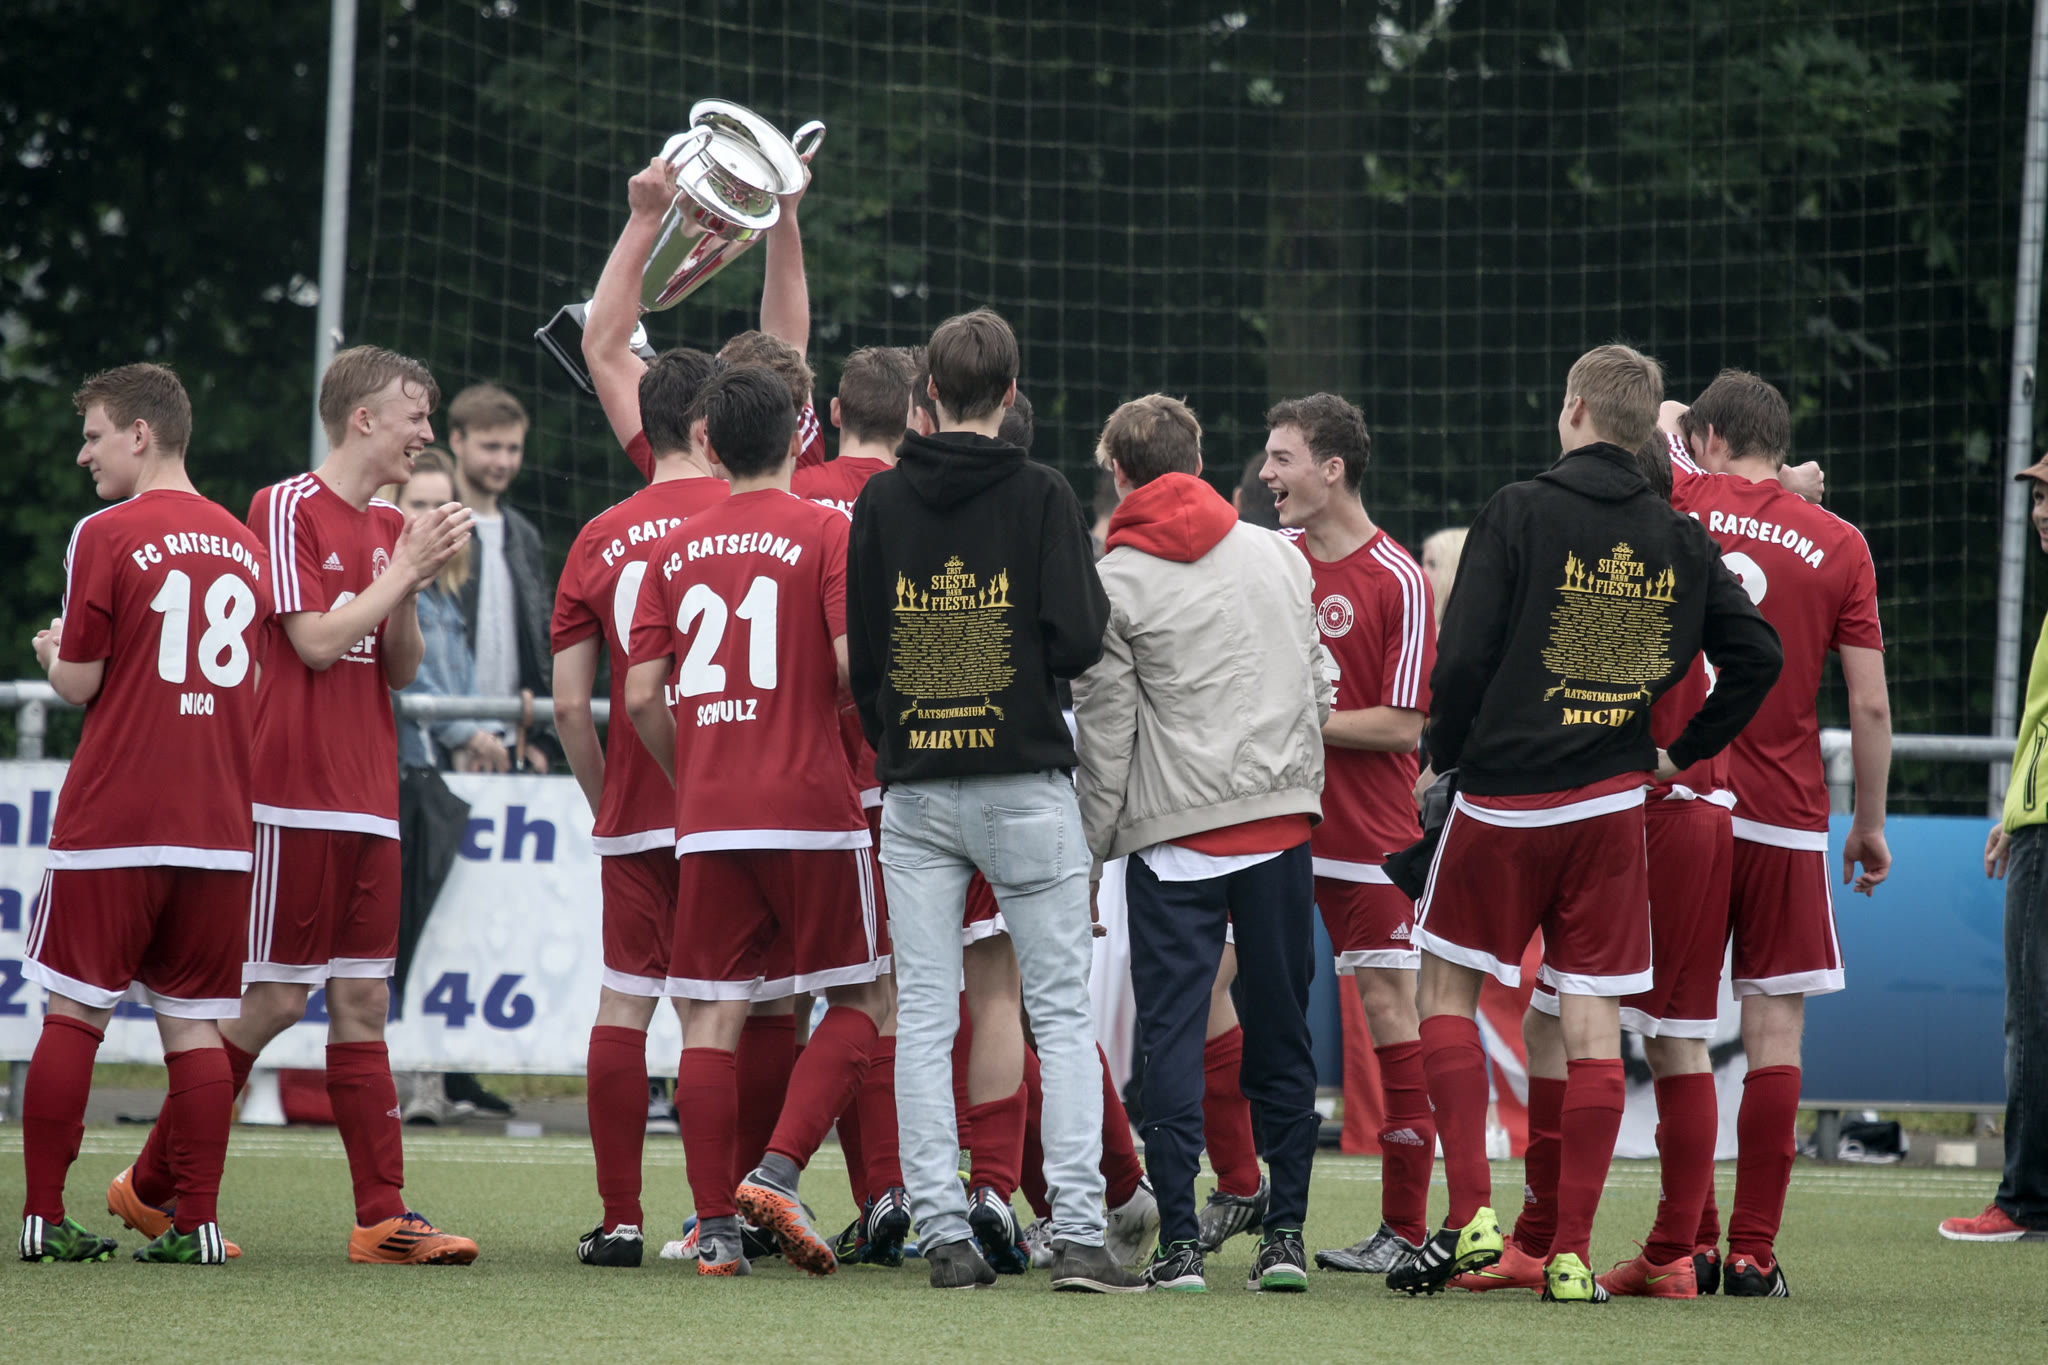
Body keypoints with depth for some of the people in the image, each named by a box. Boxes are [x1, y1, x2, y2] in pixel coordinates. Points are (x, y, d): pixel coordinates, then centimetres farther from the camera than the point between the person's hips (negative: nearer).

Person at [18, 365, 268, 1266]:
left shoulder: (107, 535, -8)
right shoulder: (244, 547, 10)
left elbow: (78, 683, -7)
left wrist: (52, 654, 15)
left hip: (111, 821, -5)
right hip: (219, 823, 5)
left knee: (72, 1016, 2)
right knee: (194, 1027, 6)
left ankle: (45, 1216, 3)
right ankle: (195, 1220, 2)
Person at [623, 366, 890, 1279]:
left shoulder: (676, 550, 10)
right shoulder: (826, 533, -3)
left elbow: (641, 697, 6)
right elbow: (856, 663, -13)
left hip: (707, 819, 4)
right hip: (812, 808, -4)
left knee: (712, 1020, 4)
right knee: (860, 1000, 8)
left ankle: (716, 1227, 0)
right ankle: (779, 1170, -8)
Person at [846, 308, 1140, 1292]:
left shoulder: (882, 500, 4)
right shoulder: (1041, 496, -4)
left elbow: (861, 653, 6)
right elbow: (1080, 639, -11)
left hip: (914, 791, 2)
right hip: (1025, 783, -2)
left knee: (924, 1016, 4)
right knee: (1062, 1013, 1)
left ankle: (942, 1232, 0)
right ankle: (1077, 1234, -7)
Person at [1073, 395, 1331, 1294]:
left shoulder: (1117, 583, -3)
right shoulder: (1276, 555, 9)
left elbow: (1104, 727, -3)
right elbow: (1316, 684, 13)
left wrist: (1095, 846, 4)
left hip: (1177, 831, -3)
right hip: (1282, 815, 3)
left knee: (1173, 1033, 0)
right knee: (1280, 1032, 10)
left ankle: (1179, 1242, -7)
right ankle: (1286, 1232, 8)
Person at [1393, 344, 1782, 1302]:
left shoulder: (1519, 513, -8)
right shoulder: (1680, 540, 5)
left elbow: (1464, 656, -11)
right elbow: (1758, 656, 4)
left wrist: (1446, 755, 3)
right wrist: (1683, 752, 12)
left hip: (1503, 796, -3)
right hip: (1612, 802, 3)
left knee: (1447, 988, 11)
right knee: (1593, 1019, 3)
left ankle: (1470, 1215, -1)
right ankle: (1572, 1253, 0)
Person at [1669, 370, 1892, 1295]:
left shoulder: (1677, 504, 0)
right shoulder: (1837, 545, 0)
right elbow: (1871, 707, 0)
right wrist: (1870, 824, 10)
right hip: (1785, 819, -1)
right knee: (1774, 1033, 1)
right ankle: (1752, 1252, -3)